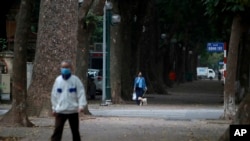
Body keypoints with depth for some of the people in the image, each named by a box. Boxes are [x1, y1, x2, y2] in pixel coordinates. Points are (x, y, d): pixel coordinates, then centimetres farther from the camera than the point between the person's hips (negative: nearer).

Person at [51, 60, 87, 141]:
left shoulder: (75, 80, -5)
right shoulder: (58, 80, 3)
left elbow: (81, 93, -9)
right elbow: (54, 95, 9)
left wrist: (81, 105, -21)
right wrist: (54, 108, 9)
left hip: (73, 111, -1)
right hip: (60, 111, 1)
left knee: (75, 131, 12)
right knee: (57, 130, -8)